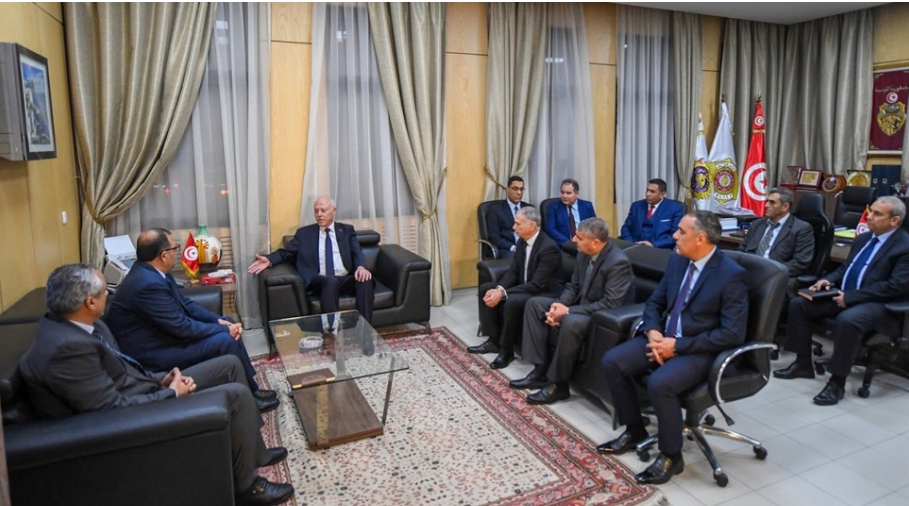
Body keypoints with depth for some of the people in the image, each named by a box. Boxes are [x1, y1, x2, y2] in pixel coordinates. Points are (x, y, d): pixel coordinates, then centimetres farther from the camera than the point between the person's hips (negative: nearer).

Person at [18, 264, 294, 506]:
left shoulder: (67, 323, 1)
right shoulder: (68, 347, -30)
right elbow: (115, 409, -27)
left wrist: (161, 379, -3)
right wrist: (173, 393, -15)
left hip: (142, 390, 10)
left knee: (230, 364, 9)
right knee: (237, 395, -16)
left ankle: (254, 450, 22)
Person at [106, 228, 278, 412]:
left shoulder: (151, 271, 2)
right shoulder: (148, 284, -30)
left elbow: (185, 302, 9)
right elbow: (182, 327, -26)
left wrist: (219, 320, -3)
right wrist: (223, 329, -14)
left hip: (165, 331, 10)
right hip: (154, 353, -10)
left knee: (228, 324, 7)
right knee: (226, 340, -18)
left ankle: (249, 386, 13)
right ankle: (250, 395, 3)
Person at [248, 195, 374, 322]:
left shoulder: (347, 230, 18)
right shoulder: (304, 233, 18)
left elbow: (357, 252, 5)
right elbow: (285, 252, 14)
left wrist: (361, 267, -18)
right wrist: (269, 260, -8)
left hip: (345, 279, 1)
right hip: (320, 281, -1)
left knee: (365, 280, -31)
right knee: (330, 281, -37)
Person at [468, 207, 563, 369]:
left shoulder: (549, 247, -25)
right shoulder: (522, 241, 1)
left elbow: (537, 284, -28)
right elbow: (512, 271, 4)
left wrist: (503, 293, -30)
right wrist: (499, 288, -17)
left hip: (545, 293, -9)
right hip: (525, 287, 9)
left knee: (512, 301, -35)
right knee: (485, 289, -1)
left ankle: (506, 349, -14)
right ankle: (494, 340, 3)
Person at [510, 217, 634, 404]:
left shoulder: (618, 262, -24)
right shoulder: (584, 254, 0)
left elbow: (611, 304, -30)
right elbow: (573, 286, 9)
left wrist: (569, 311, -28)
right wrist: (559, 305, -13)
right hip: (582, 305, 9)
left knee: (571, 323, -38)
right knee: (534, 304, -1)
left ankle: (558, 384, -17)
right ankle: (541, 370, -3)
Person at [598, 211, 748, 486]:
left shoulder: (732, 275, -17)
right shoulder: (677, 260, 4)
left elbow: (732, 334, -20)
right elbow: (654, 302, 13)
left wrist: (678, 345, -21)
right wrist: (653, 331, -9)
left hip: (700, 350, -7)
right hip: (664, 337, 7)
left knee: (659, 383, -32)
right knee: (612, 361, -9)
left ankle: (671, 456, -6)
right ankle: (634, 430, 11)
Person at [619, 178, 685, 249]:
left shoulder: (675, 208, 3)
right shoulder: (637, 206, 14)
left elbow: (676, 234, -4)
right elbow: (626, 228, 12)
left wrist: (654, 244, -16)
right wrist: (631, 244, -7)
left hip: (660, 249, -4)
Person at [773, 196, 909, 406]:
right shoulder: (863, 238, 15)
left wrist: (850, 296, -23)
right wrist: (829, 279, 0)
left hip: (879, 304, -8)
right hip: (845, 296, 9)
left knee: (847, 320, -38)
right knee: (798, 303, -5)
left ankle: (837, 382, -24)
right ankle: (803, 363, 5)